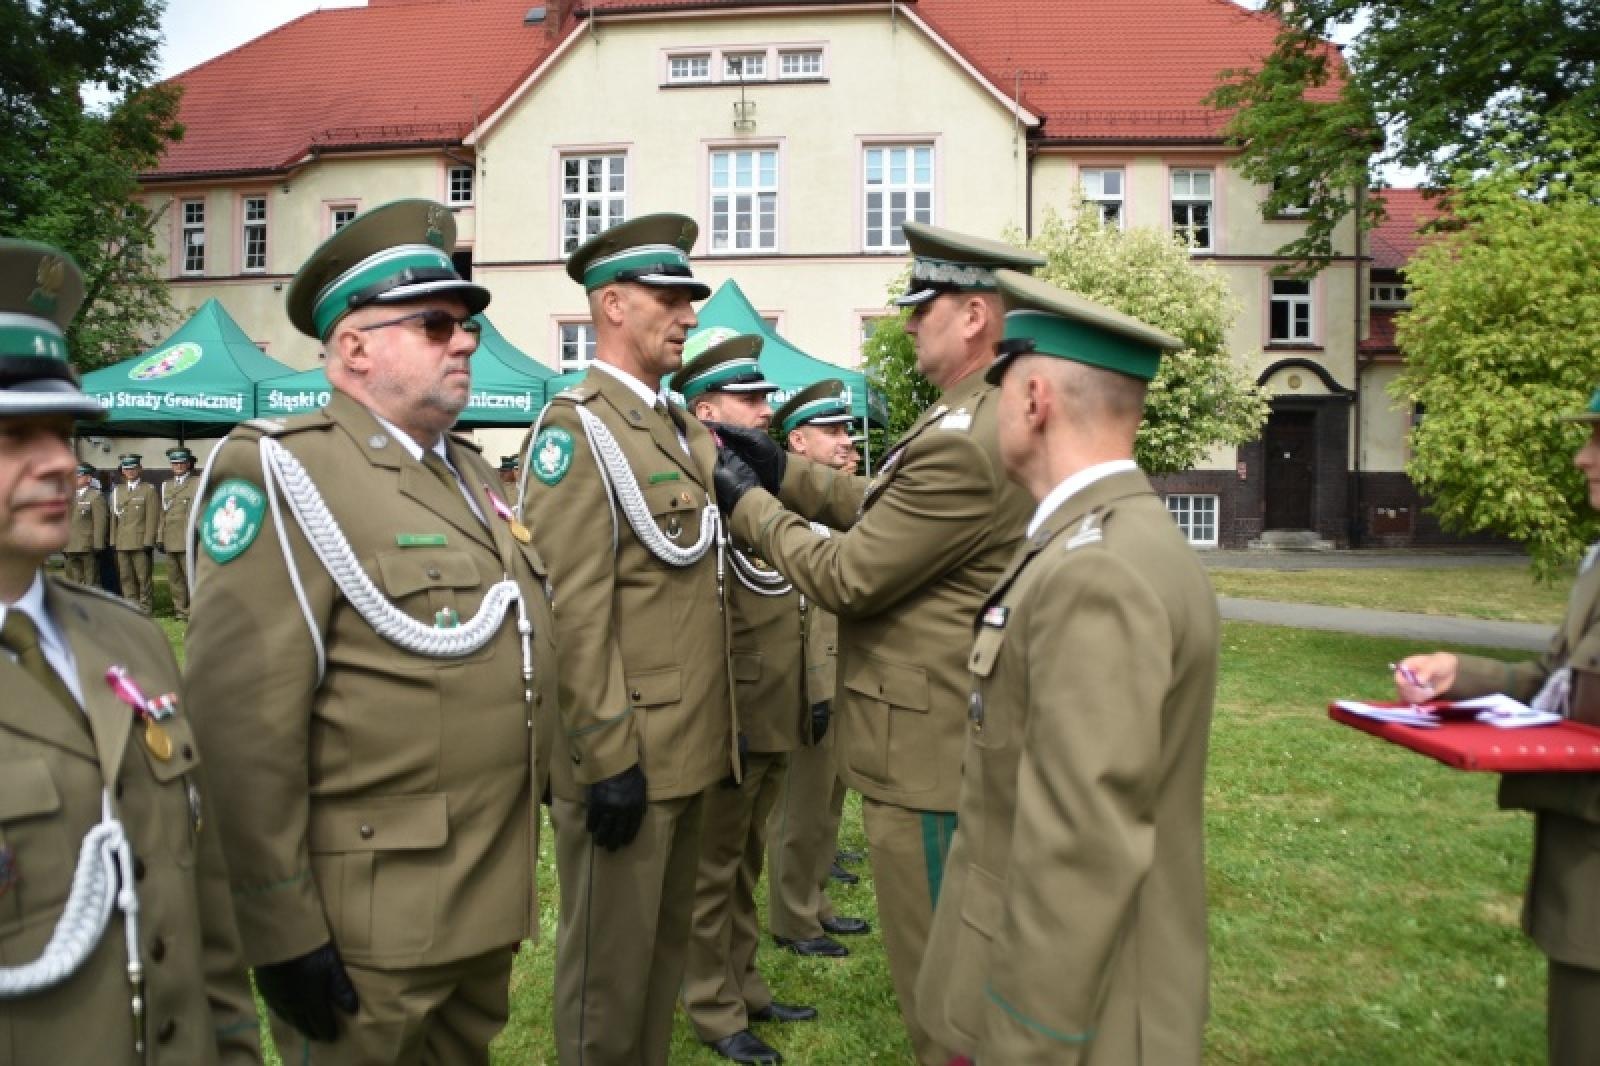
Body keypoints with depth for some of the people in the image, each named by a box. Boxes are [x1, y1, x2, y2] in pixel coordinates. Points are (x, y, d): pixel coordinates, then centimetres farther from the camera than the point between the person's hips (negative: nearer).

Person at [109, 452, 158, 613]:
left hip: (140, 542, -5)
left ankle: (146, 606, 4)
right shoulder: (117, 491, 17)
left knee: (143, 576, -3)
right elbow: (114, 517, 16)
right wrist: (113, 540, 9)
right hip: (122, 543, 5)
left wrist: (148, 542, -10)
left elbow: (152, 518, -4)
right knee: (126, 577, 6)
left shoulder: (149, 490, 2)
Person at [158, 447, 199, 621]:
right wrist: (160, 537, 13)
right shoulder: (166, 485, 20)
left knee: (191, 578, -7)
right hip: (170, 541, 5)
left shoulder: (197, 484, 3)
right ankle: (180, 610, 10)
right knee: (174, 579, 5)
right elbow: (163, 514, 20)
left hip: (188, 541, -5)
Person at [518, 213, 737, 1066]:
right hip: (627, 754, -8)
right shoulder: (576, 426, -13)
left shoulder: (681, 427, 14)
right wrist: (609, 758, -20)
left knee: (665, 945, 21)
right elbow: (573, 610, -20)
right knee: (609, 967, 8)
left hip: (690, 747, 9)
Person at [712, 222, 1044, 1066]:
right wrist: (783, 471, 7)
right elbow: (886, 511, 14)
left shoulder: (965, 443, -26)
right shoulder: (994, 421, 7)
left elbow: (844, 578, -20)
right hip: (969, 739, 10)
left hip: (931, 753, -10)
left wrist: (747, 504, -6)